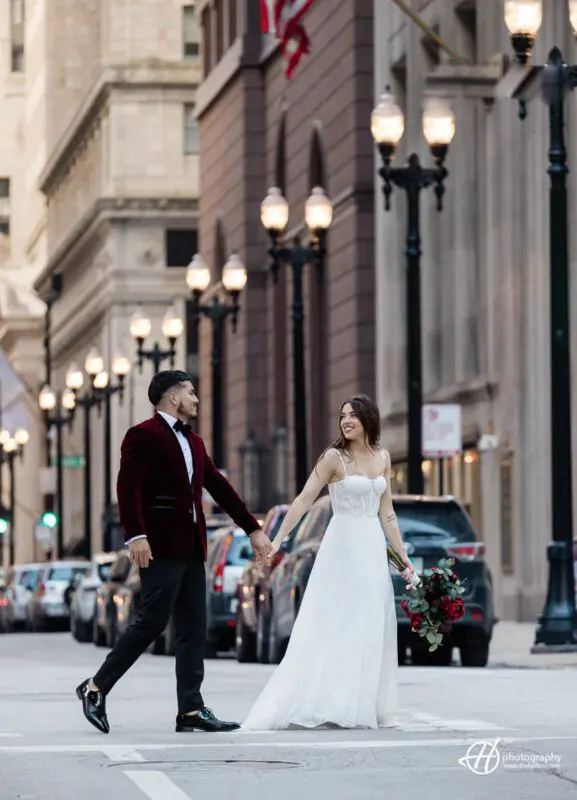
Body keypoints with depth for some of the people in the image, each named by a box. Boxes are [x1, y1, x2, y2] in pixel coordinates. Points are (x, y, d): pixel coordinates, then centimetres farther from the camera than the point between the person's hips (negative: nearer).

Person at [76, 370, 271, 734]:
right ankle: (96, 688, 1)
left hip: (191, 549, 8)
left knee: (193, 628, 4)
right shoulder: (143, 435, -6)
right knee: (152, 621, -10)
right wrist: (135, 536, -25)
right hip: (160, 547, -8)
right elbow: (129, 487, -15)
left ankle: (191, 710, 3)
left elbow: (220, 487, 21)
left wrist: (253, 529, 19)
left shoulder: (194, 442, 20)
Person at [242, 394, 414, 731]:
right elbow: (304, 500, -10)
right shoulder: (335, 457, -4)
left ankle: (364, 707, 9)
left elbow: (386, 511, 14)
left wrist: (404, 556, 11)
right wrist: (277, 540, -19)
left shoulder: (383, 457, 11)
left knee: (371, 630, 4)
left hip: (374, 550, 5)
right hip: (342, 547, -5)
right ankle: (331, 706, -7)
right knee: (334, 628, -8)